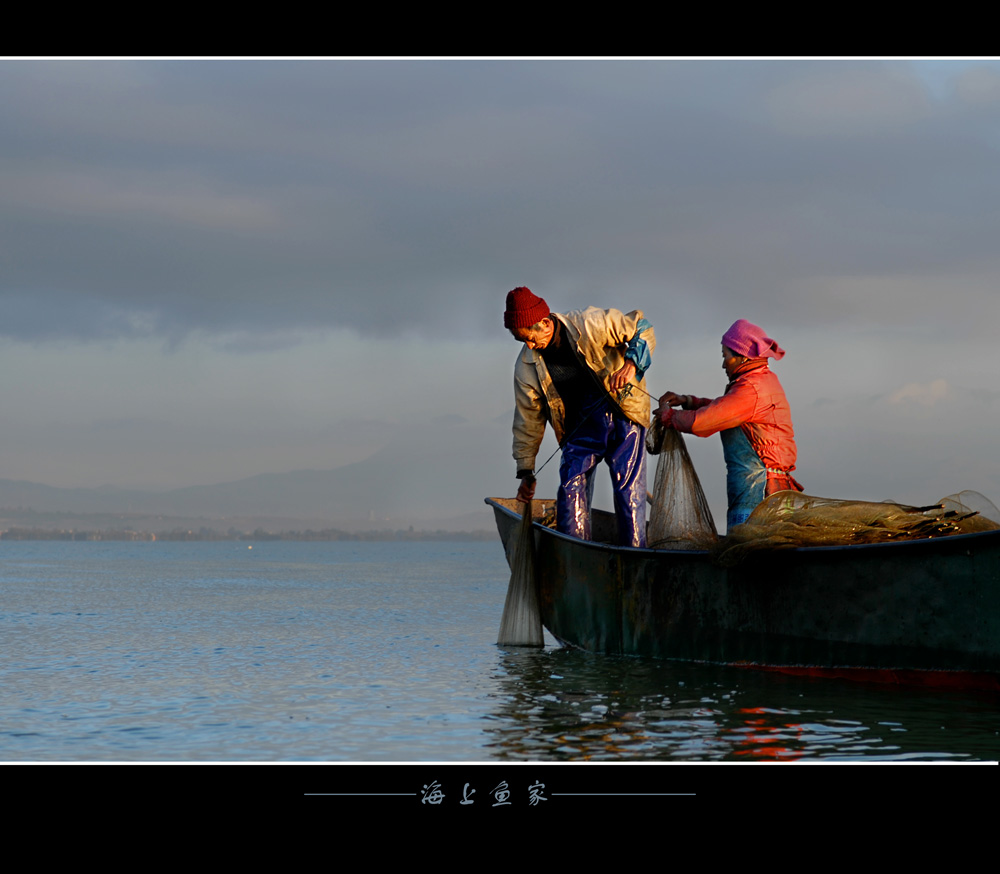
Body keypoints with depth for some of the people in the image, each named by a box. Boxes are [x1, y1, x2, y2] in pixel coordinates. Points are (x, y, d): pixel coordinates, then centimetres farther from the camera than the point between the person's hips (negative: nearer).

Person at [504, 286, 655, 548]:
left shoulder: (590, 325, -14)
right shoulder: (526, 367, -2)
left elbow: (642, 329, -4)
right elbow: (528, 420, 7)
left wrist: (631, 364, -22)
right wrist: (525, 471, 9)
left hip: (623, 413, -3)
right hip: (580, 425, 3)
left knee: (628, 486, -10)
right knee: (571, 485, -13)